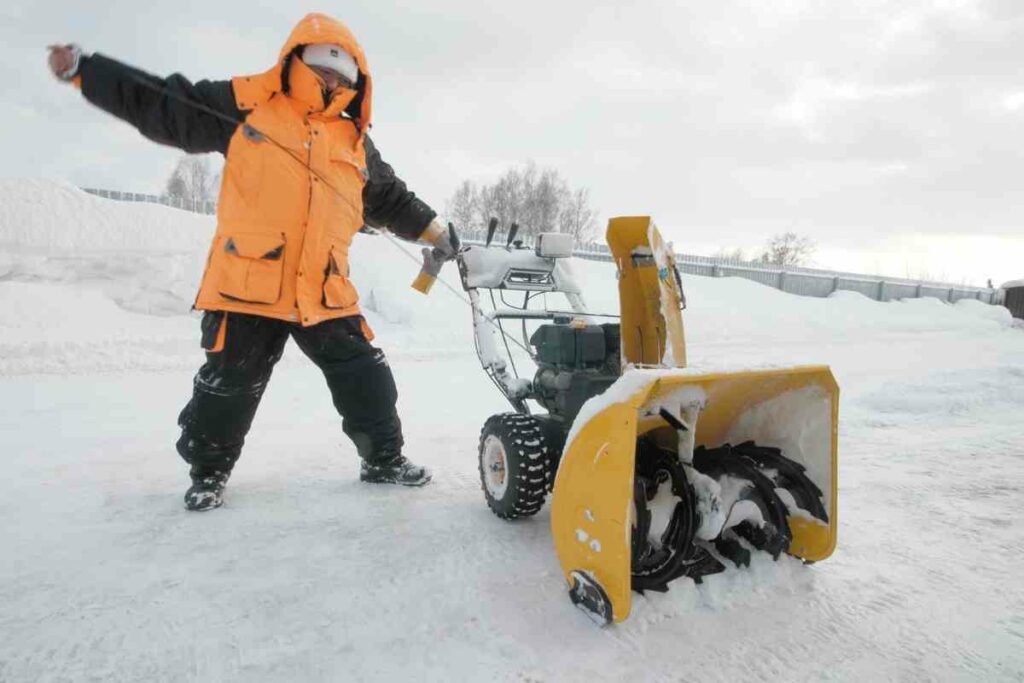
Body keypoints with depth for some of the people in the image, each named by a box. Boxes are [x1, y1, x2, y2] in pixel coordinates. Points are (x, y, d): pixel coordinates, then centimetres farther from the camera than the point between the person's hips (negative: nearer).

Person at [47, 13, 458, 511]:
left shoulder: (355, 141, 15)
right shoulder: (245, 104, 5)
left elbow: (390, 198, 23)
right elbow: (159, 105, 7)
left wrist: (433, 230, 21)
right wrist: (82, 69, 4)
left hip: (325, 292, 3)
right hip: (248, 283, -3)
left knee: (366, 376, 4)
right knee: (229, 384, 6)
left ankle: (384, 459, 23)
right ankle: (209, 471, 30)